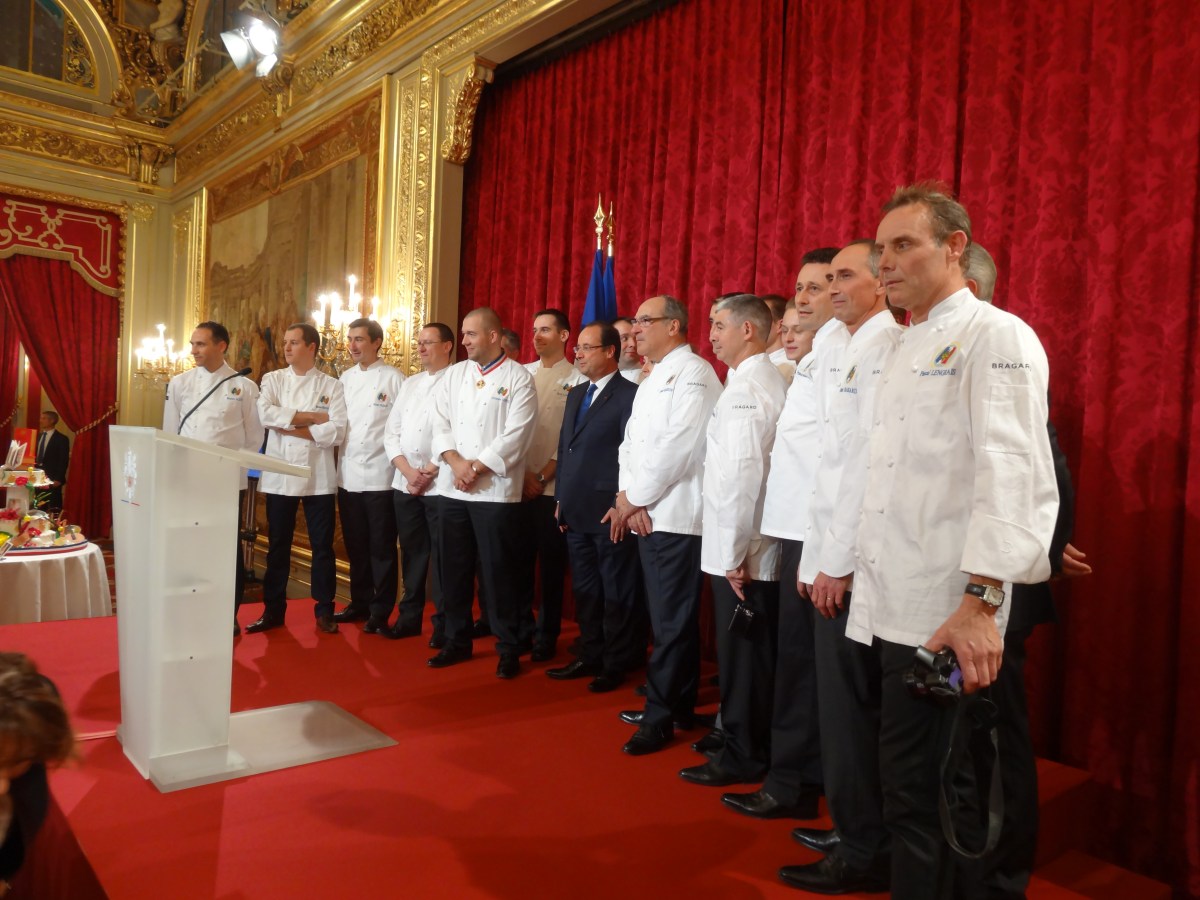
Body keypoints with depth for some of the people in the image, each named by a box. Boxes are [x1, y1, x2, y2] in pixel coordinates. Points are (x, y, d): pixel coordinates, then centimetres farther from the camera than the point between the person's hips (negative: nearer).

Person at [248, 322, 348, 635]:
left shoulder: (332, 385, 2)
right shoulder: (273, 379, 7)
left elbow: (336, 432, -10)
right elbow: (265, 413, -12)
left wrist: (289, 427, -11)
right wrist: (310, 416, -12)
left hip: (319, 477, -1)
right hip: (279, 476, 2)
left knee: (322, 546, 6)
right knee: (278, 546, 9)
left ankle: (324, 610, 17)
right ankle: (273, 610, 21)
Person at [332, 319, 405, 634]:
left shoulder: (393, 378, -6)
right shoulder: (345, 378, 12)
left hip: (380, 475, -6)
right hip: (348, 475, 6)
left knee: (381, 547, 2)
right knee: (355, 546, 15)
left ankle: (381, 612, 12)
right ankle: (360, 602, 29)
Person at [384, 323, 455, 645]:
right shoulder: (409, 383, 16)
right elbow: (391, 433, 12)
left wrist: (428, 473, -12)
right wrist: (408, 470, -3)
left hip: (440, 484, -6)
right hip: (403, 482, 6)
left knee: (442, 555, 0)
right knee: (412, 552, 13)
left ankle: (444, 624, 10)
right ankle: (409, 616, 24)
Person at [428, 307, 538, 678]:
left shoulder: (519, 378, -3)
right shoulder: (453, 374, 12)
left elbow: (515, 437, -11)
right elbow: (441, 424, 5)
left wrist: (477, 468, -14)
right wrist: (456, 462, -11)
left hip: (496, 490, -5)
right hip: (452, 488, 5)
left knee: (498, 572, 0)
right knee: (454, 569, 11)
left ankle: (508, 648, 13)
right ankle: (457, 641, 26)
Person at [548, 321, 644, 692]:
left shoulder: (629, 394, -9)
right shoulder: (576, 393, 16)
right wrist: (561, 499, 15)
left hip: (609, 514, -8)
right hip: (576, 512, 8)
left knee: (617, 593, 5)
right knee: (585, 590, 15)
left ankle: (617, 665, 17)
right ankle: (590, 657, 28)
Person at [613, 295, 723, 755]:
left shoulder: (693, 372, -9)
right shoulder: (651, 380, 20)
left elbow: (678, 446, -18)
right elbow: (631, 442, 14)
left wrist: (634, 499, -10)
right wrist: (627, 495, -3)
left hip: (675, 516, -9)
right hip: (647, 516, 9)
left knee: (672, 623, -1)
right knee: (669, 619, 15)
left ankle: (659, 717, 9)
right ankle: (678, 707, 25)